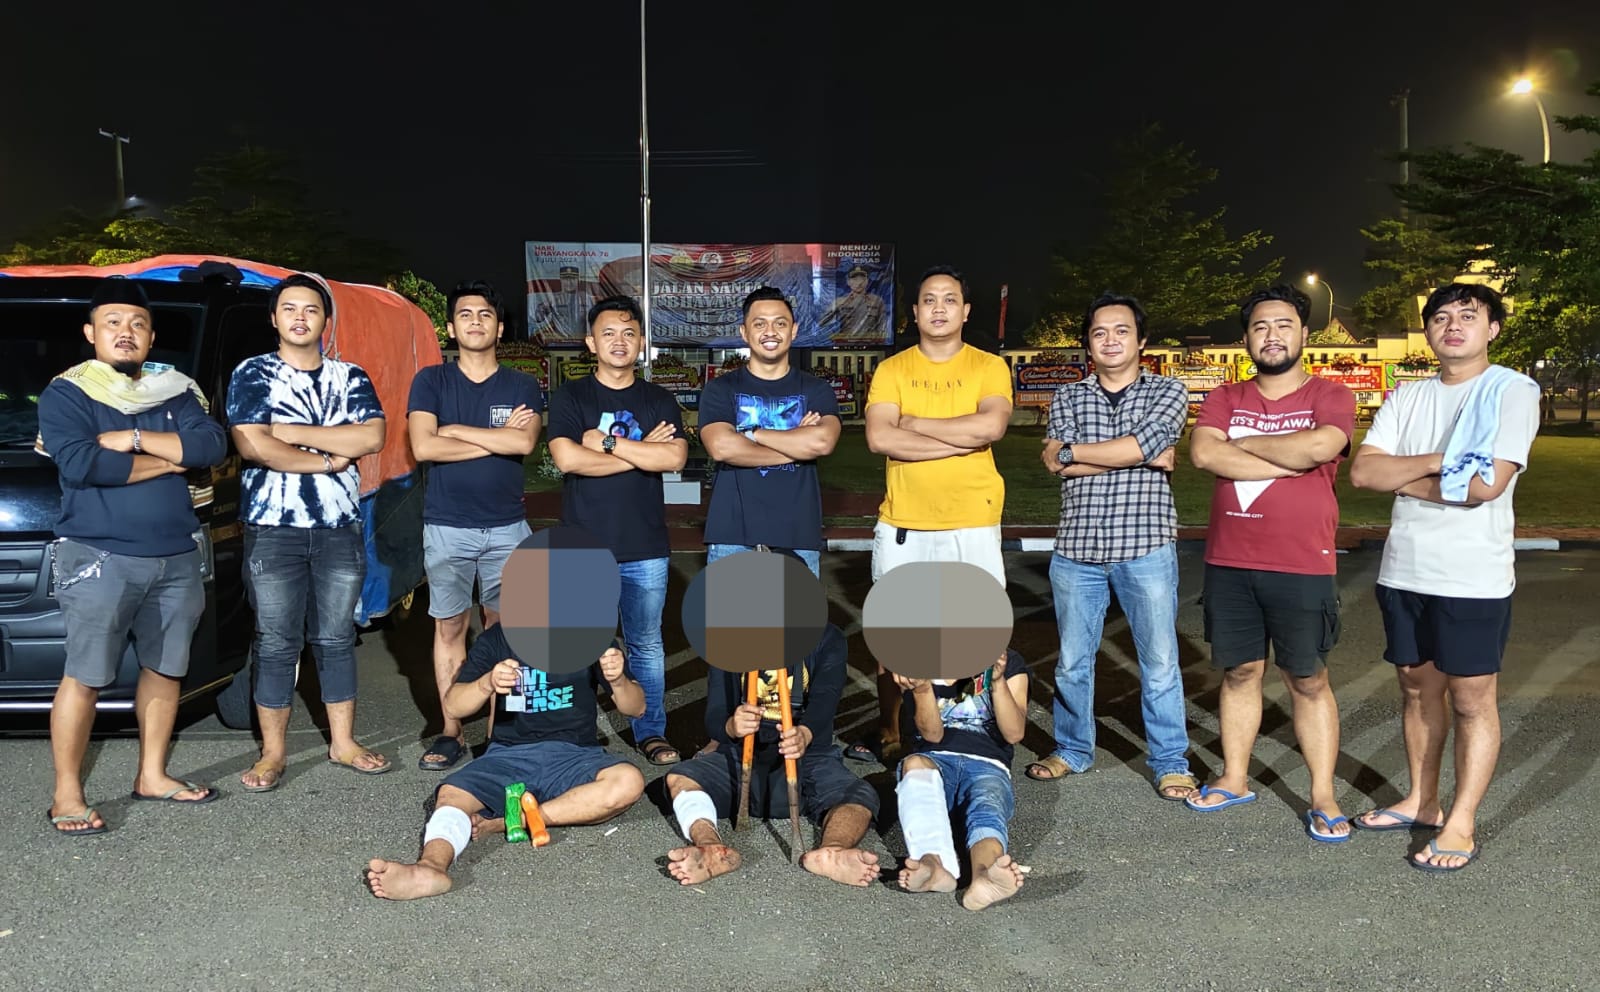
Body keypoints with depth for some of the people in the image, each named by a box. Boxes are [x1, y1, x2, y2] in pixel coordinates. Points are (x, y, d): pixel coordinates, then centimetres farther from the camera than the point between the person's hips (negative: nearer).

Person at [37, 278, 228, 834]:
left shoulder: (176, 392, 11)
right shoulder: (67, 393, -2)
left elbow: (212, 445, -5)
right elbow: (79, 464, -18)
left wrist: (134, 440, -14)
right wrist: (168, 460, -10)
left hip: (175, 559, 5)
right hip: (99, 558, -5)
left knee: (165, 669, 12)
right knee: (86, 677, -3)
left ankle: (152, 776, 25)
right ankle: (67, 795, 8)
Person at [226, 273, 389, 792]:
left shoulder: (351, 377, 10)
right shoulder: (252, 374, 2)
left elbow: (372, 437, -7)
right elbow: (252, 445, -12)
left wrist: (292, 432, -11)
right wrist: (328, 459, -9)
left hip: (340, 529, 3)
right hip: (273, 529, -2)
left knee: (336, 639, 10)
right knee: (277, 644, 2)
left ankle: (343, 742, 20)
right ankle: (273, 753, 13)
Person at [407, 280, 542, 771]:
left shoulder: (522, 386, 5)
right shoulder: (431, 381, 3)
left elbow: (524, 443, -14)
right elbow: (423, 446, -13)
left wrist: (457, 429, -10)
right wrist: (497, 438, -9)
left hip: (507, 526, 1)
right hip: (446, 526, 0)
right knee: (449, 626, 4)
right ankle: (451, 732, 13)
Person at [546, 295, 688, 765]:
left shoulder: (660, 400, 8)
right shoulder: (570, 397, 2)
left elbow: (675, 457, -9)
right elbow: (567, 458, -14)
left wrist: (607, 441, -11)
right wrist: (642, 451, -9)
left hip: (646, 546, 2)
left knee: (647, 644, 9)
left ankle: (651, 732, 21)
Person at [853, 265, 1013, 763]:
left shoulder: (989, 367, 3)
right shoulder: (891, 370, 4)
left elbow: (991, 426, -16)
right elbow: (879, 438, -12)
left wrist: (913, 423, -11)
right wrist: (962, 440, -14)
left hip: (973, 526, -1)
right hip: (902, 526, 2)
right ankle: (889, 736, 26)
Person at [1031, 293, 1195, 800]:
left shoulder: (1168, 392, 4)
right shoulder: (1067, 397, 9)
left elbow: (1144, 441, -15)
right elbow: (1058, 464, -8)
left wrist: (1070, 450, -8)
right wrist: (1144, 456, -9)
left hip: (1146, 548, -2)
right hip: (1077, 549, 2)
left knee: (1160, 662, 4)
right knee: (1072, 660, 12)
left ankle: (1170, 762, 18)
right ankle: (1073, 749, 29)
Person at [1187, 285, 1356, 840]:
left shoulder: (1330, 397, -1)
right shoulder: (1224, 399, 7)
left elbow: (1320, 446, -22)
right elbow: (1203, 453, -11)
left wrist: (1244, 442, -9)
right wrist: (1289, 461, -14)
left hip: (1303, 567, -3)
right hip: (1229, 564, 3)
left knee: (1308, 680, 5)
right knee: (1239, 671, 13)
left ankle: (1323, 798, 14)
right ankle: (1234, 779, 27)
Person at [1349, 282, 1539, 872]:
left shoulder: (1513, 392, -6)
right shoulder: (1407, 399, 9)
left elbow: (1486, 485, -19)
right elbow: (1362, 471, -2)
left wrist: (1403, 479, -8)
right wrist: (1437, 461, -14)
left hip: (1472, 578, -5)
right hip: (1403, 572, 6)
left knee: (1472, 699, 2)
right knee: (1417, 688, 15)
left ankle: (1461, 826, 10)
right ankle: (1421, 802, 28)